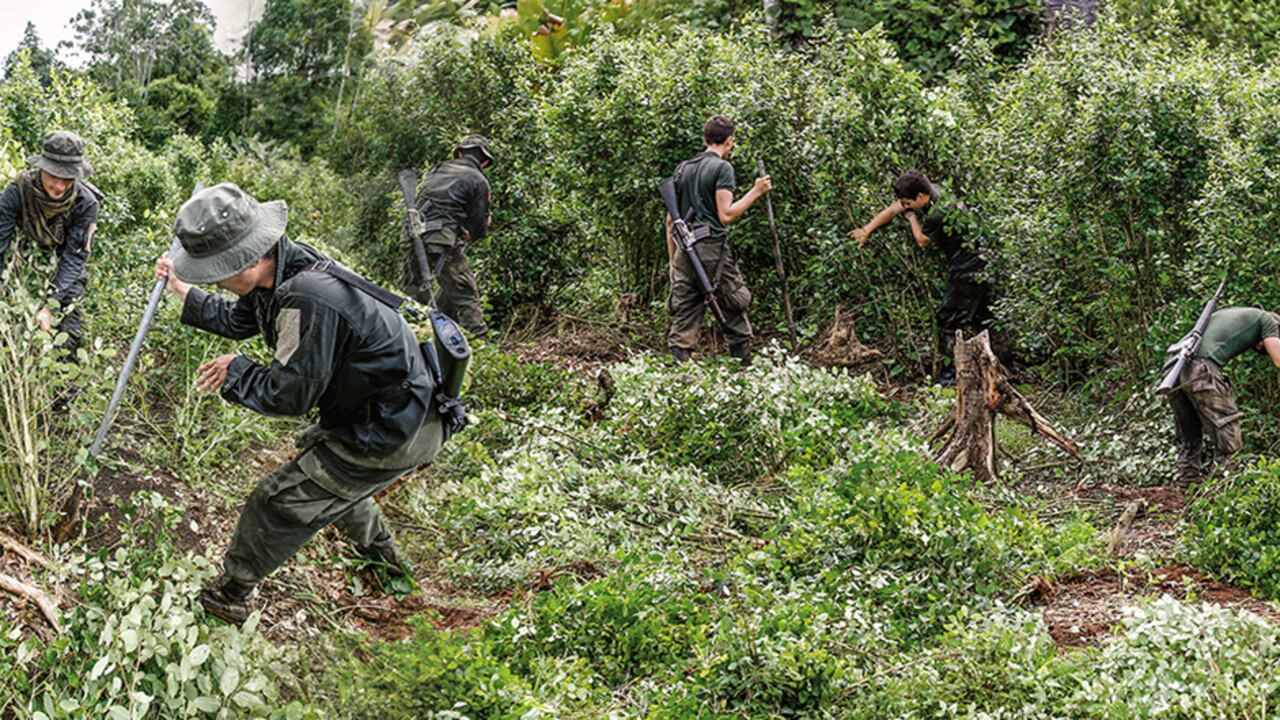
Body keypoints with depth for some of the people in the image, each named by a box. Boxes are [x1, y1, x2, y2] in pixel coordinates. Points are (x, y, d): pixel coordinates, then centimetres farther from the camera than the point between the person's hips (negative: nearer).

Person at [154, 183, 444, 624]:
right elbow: (236, 322, 20)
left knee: (278, 503, -2)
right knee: (322, 466, 35)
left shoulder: (309, 299, -33)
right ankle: (378, 547, 56)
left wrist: (236, 371, -8)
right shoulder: (277, 272, -1)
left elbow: (289, 395, -24)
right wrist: (182, 290, 22)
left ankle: (228, 596, 17)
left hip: (390, 436, -10)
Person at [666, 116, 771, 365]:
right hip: (712, 249, -6)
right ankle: (744, 367, 9)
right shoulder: (722, 167, -4)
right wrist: (756, 192, -5)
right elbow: (726, 215, -14)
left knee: (684, 316, 4)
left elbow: (670, 219, 15)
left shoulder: (683, 168, 16)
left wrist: (672, 259, 19)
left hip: (684, 251, 6)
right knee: (735, 309, 6)